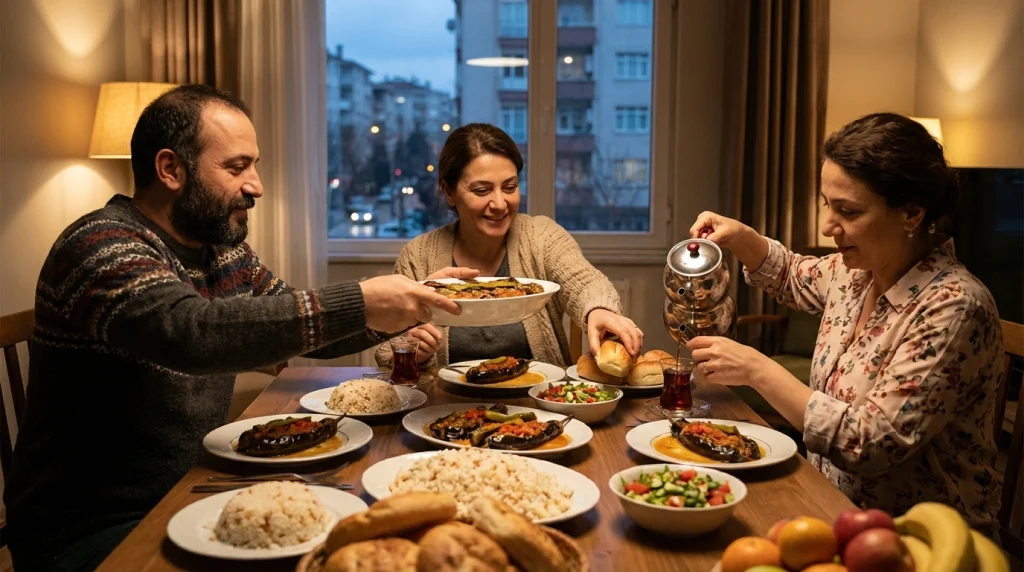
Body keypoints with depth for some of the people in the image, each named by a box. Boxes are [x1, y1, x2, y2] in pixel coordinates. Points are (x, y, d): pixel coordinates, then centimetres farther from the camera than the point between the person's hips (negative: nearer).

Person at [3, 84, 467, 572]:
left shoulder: (223, 249, 5)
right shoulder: (101, 245, -20)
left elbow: (300, 325, 14)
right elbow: (192, 332, -38)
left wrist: (405, 308, -1)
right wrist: (358, 304, -36)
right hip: (91, 531, -7)